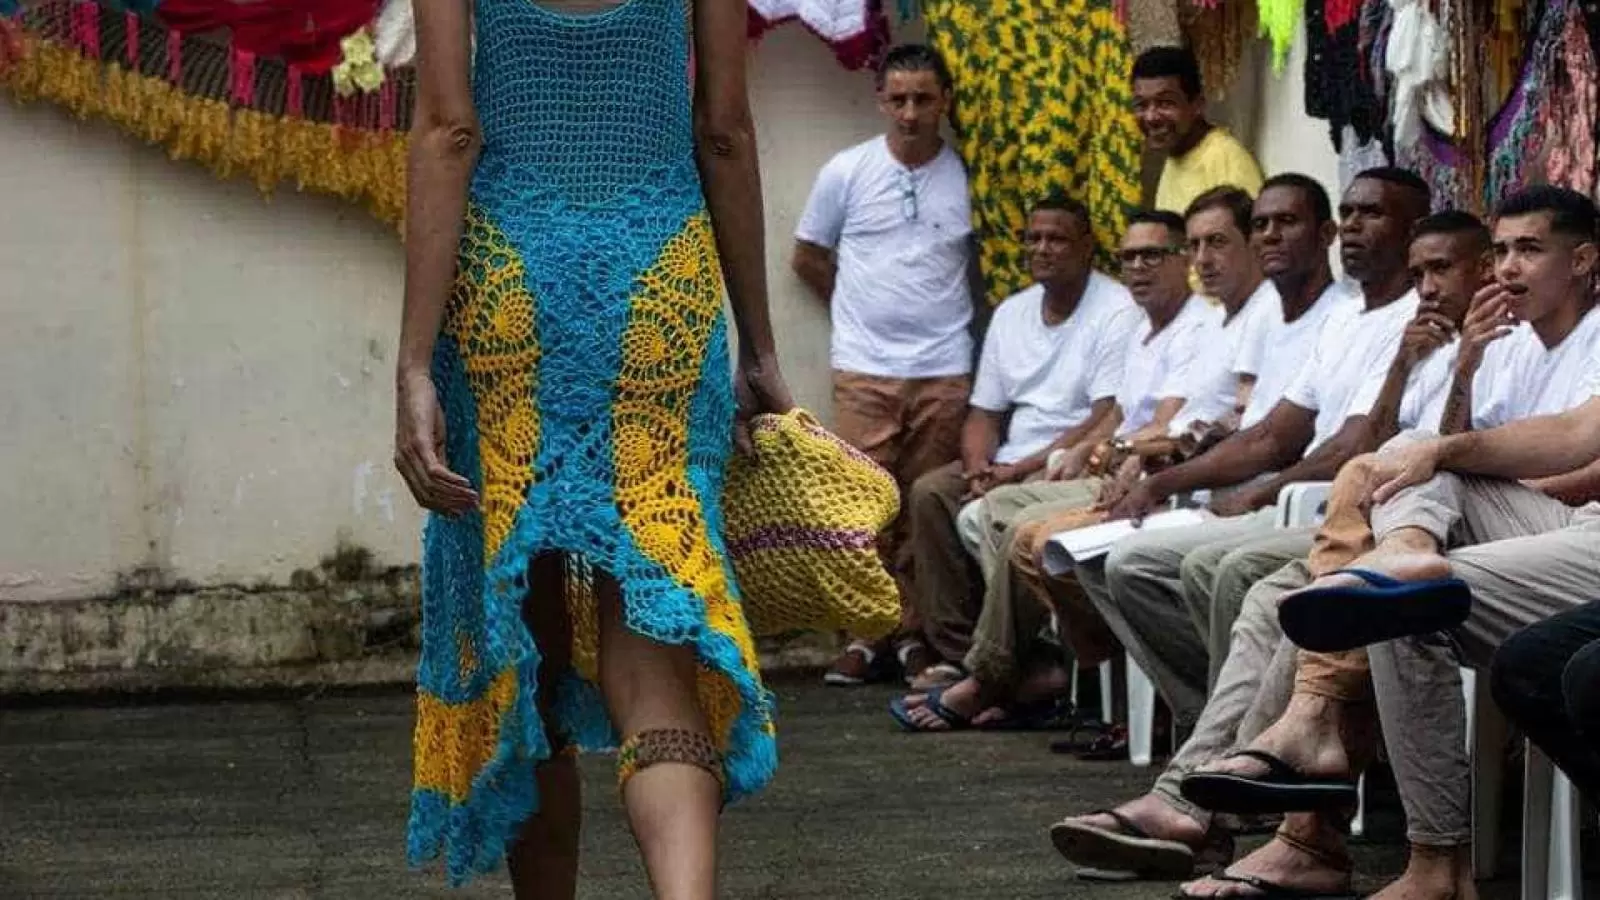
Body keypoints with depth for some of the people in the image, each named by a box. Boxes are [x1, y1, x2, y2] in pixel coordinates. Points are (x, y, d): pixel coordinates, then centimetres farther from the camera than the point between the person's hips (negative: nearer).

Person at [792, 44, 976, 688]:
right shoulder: (846, 173, 4)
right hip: (865, 370, 0)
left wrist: (943, 314, 7)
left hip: (945, 372, 0)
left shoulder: (969, 177, 3)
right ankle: (864, 636, 3)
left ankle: (915, 634, 10)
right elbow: (808, 257, 14)